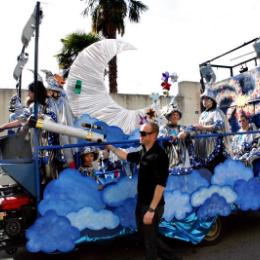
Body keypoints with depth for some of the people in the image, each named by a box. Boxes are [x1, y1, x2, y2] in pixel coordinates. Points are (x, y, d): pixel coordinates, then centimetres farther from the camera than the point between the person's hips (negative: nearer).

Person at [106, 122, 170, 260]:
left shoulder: (159, 155, -22)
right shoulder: (143, 152, 4)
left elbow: (160, 184, -25)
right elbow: (127, 156, 22)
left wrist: (152, 210, -26)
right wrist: (110, 147, 21)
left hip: (152, 206, -9)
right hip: (142, 203, 9)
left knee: (150, 240, 5)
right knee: (144, 234, 23)